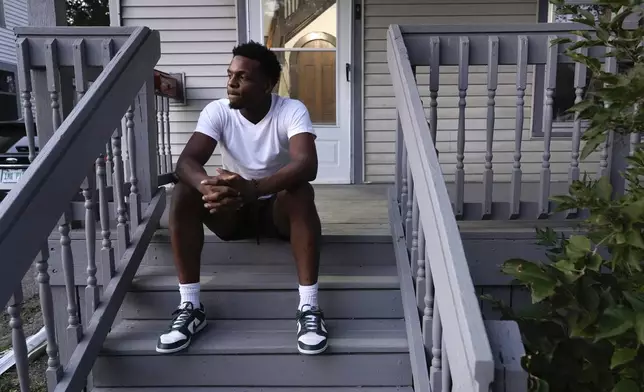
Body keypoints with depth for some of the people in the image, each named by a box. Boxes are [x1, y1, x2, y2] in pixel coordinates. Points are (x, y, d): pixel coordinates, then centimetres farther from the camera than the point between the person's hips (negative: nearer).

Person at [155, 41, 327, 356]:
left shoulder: (292, 111, -18)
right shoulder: (217, 111, -11)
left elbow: (307, 165, -36)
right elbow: (186, 161, -25)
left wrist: (253, 188, -53)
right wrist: (208, 186, -49)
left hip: (279, 209, -2)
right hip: (233, 211, 3)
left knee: (301, 193, -36)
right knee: (183, 193, -25)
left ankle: (309, 307, -30)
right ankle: (190, 306, -19)